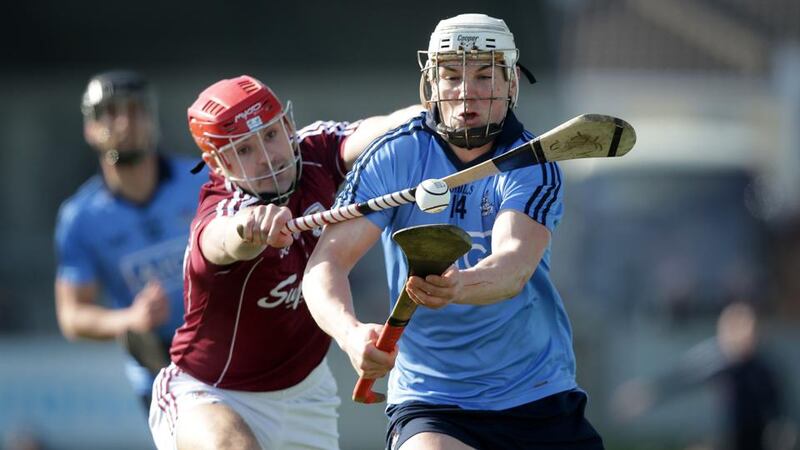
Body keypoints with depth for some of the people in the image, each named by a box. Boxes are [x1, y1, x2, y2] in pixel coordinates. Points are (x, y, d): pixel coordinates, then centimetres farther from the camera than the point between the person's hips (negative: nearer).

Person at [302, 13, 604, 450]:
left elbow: (515, 266, -27)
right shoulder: (395, 157, -5)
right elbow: (327, 261, -15)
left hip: (538, 396, 1)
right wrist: (351, 333, -36)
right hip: (427, 398, -1)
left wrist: (459, 287, -50)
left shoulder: (532, 165, -9)